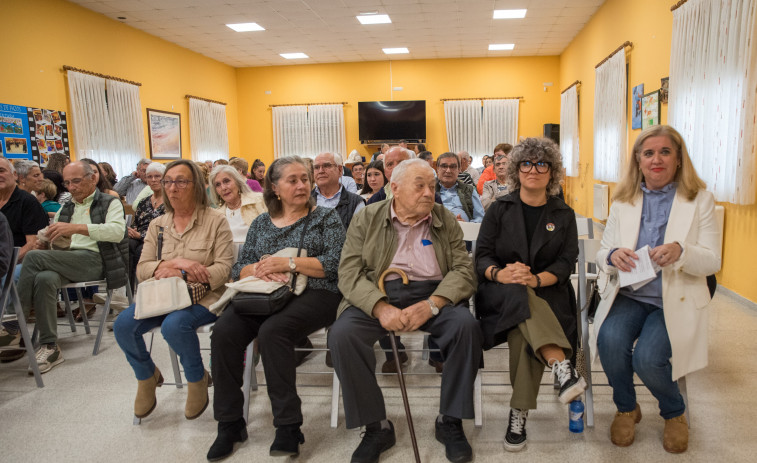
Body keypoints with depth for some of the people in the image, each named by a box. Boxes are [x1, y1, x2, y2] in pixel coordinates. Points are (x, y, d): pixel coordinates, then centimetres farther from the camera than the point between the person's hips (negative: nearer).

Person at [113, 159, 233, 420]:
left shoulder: (215, 221, -2)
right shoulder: (157, 225, 13)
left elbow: (223, 269, -10)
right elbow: (142, 270, 4)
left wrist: (179, 274, -16)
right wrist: (176, 262, -15)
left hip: (203, 298, -5)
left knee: (174, 325, -33)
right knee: (123, 325, -18)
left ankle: (198, 380, -3)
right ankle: (147, 376, 12)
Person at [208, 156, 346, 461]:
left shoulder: (325, 217, 7)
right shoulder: (261, 222, 18)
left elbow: (336, 263, -7)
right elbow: (239, 269, 14)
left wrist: (288, 263, -14)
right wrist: (261, 270, -9)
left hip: (313, 295, -4)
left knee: (272, 331, -33)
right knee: (224, 331, -23)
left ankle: (288, 427, -21)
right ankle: (229, 423, -7)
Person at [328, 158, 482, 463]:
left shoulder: (446, 220, 9)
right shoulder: (367, 219, 5)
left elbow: (464, 270, 0)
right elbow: (349, 272, -3)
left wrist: (431, 305, -19)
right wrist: (380, 307, -22)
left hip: (432, 294, 1)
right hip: (377, 294, 0)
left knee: (467, 325, -28)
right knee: (342, 333, -27)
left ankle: (450, 421, -7)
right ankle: (376, 426, -9)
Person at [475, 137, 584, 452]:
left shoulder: (564, 215, 12)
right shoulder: (499, 209, 10)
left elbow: (567, 262, 1)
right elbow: (482, 255, 2)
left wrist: (536, 278, -21)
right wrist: (499, 274, -23)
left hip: (546, 293, 1)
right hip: (501, 295, 0)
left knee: (523, 331, -32)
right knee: (519, 294, -37)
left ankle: (519, 414, -27)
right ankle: (562, 366, -47)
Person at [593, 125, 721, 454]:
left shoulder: (699, 199, 2)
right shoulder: (623, 201, 9)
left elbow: (712, 261, -3)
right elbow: (602, 253, 7)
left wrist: (681, 251, -26)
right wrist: (613, 256, -18)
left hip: (677, 300, -2)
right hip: (628, 295, 2)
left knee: (647, 357, -26)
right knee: (610, 340, -27)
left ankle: (675, 413, 11)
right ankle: (626, 408, 5)